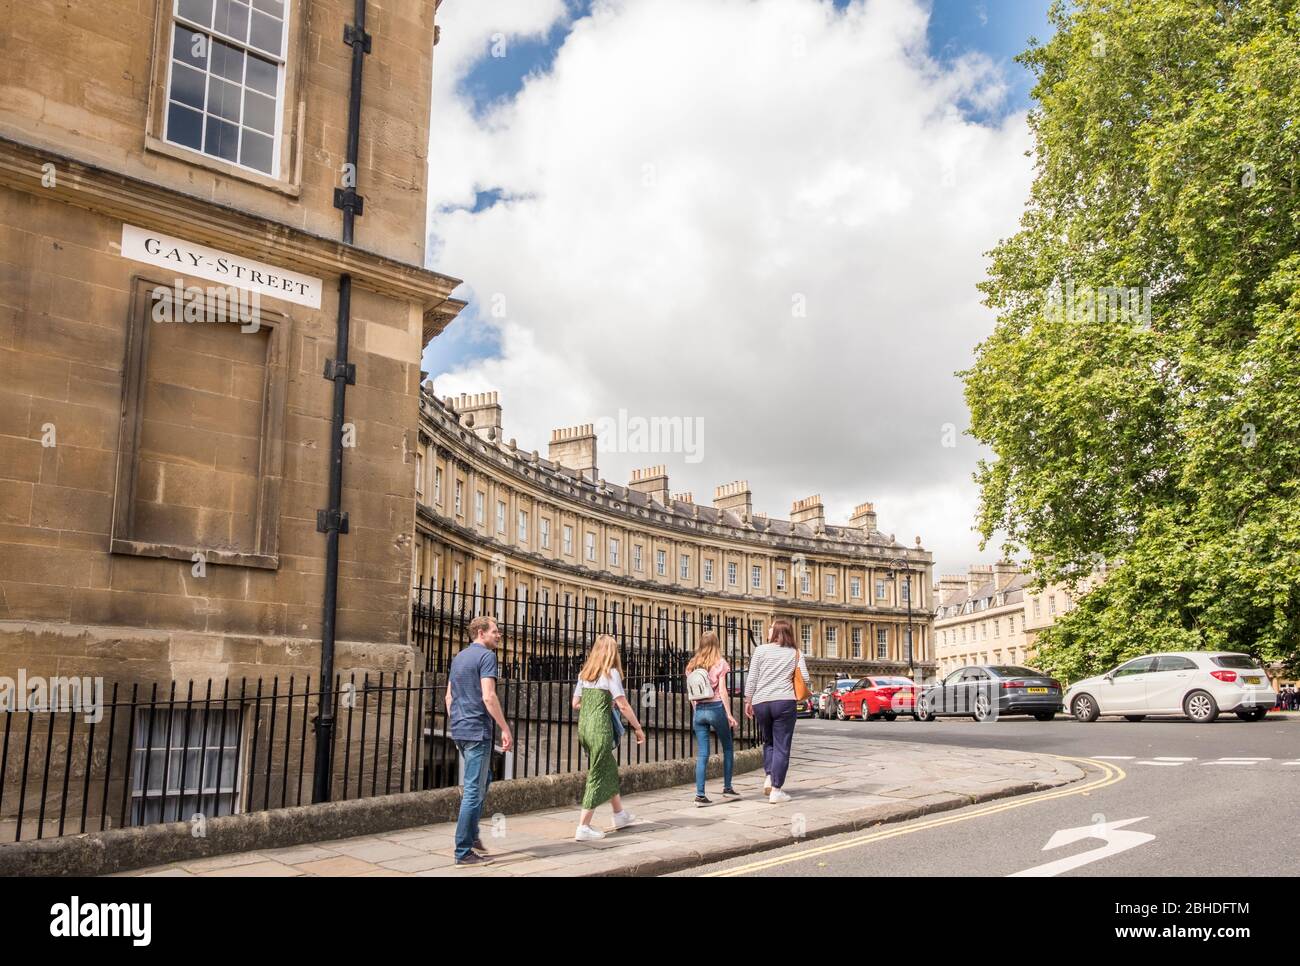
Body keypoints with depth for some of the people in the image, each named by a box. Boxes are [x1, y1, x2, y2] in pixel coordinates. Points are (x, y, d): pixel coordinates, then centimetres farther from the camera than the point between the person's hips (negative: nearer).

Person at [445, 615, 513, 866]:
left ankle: (472, 835, 25)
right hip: (477, 730, -9)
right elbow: (488, 696, -20)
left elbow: (449, 696, 19)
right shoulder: (486, 656, -11)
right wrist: (505, 729, -15)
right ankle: (464, 852, 0)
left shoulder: (459, 657, 16)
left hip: (459, 730, 9)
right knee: (475, 790, -4)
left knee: (483, 780, 23)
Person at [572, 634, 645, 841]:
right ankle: (583, 828, 0)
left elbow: (576, 704, 14)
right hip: (600, 729, -7)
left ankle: (620, 814, 34)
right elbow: (623, 705, -11)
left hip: (583, 727, 7)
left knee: (610, 769, 21)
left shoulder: (584, 673, 12)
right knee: (597, 776, 1)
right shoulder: (611, 673, -7)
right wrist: (638, 727, -3)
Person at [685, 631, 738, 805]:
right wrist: (729, 714, -7)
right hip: (716, 708, -3)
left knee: (702, 754, 4)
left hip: (699, 710, 4)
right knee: (727, 748, 16)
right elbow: (722, 691, -8)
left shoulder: (692, 665, 9)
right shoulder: (720, 663, -3)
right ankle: (727, 788, 20)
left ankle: (700, 794, -2)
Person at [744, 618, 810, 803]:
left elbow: (751, 678, 0)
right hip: (784, 702, -1)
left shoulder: (760, 650, 2)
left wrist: (748, 701, 8)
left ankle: (768, 778, 6)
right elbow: (804, 678, -1)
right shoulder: (795, 653, 5)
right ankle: (776, 790, 0)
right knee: (782, 746, 3)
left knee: (768, 741, 21)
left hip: (760, 703, 1)